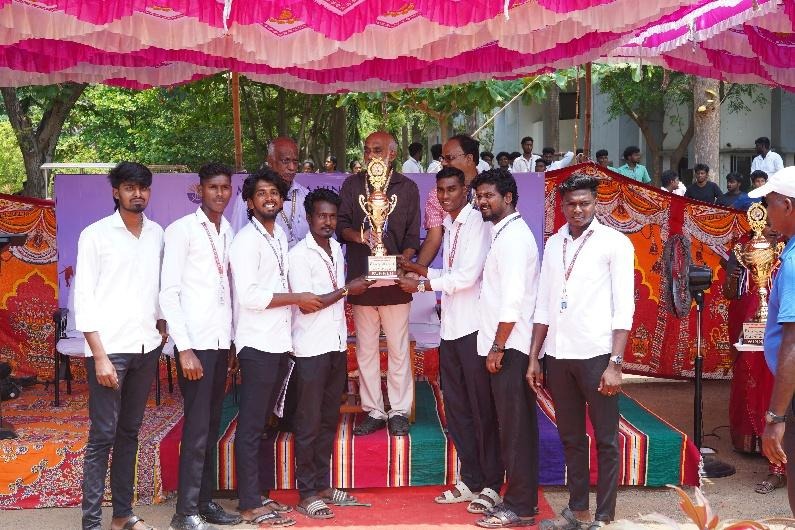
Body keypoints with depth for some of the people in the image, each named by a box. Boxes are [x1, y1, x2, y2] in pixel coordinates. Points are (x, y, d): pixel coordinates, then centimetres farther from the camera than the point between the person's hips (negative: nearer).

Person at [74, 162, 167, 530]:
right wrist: (100, 356, -13)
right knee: (103, 436, -3)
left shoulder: (157, 234, 9)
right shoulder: (95, 235, -4)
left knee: (129, 432, 12)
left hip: (146, 348, 5)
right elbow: (84, 299, -8)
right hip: (109, 348, -5)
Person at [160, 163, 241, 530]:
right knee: (197, 428, -4)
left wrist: (231, 338, 9)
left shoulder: (228, 231, 12)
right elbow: (168, 292, -10)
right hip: (196, 342, -6)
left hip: (221, 341, 6)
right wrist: (185, 348, -15)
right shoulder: (182, 230, -6)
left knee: (212, 426, 11)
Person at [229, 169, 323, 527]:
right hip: (257, 344, -8)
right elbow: (249, 295, -20)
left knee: (261, 423, 14)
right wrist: (297, 298, -15)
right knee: (250, 427, -2)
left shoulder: (280, 236, 13)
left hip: (279, 343, 8)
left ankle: (255, 495, 22)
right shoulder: (246, 240, -11)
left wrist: (300, 302, 6)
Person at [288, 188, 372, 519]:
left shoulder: (336, 248, 10)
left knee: (329, 420, 13)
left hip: (337, 345, 7)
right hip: (312, 349, -7)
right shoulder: (299, 254, -12)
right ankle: (307, 494, 7)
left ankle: (322, 484, 23)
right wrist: (347, 290, -13)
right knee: (308, 423, 0)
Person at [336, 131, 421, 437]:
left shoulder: (407, 188, 5)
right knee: (365, 349, 7)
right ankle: (373, 411, 16)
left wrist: (404, 259, -15)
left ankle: (399, 412, 12)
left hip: (394, 281, -2)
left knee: (398, 348, 2)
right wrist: (358, 235, -20)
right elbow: (340, 225, 1)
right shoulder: (352, 186, 8)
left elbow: (412, 236, 3)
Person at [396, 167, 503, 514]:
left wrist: (422, 285, -12)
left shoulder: (475, 223, -12)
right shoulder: (449, 225, 15)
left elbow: (467, 276, -19)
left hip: (473, 328, -9)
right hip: (451, 327, 9)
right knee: (457, 407, 13)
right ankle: (471, 480, 23)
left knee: (482, 408, -1)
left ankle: (491, 485, 9)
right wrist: (419, 269, 7)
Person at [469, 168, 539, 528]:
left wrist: (497, 346, -18)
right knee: (517, 425, 13)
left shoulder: (513, 236, -13)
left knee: (515, 426, -3)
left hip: (509, 346, -10)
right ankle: (522, 499, 21)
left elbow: (513, 298, -20)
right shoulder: (505, 233, 16)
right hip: (508, 346, 10)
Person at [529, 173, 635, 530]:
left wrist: (615, 363, -14)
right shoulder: (553, 244, 12)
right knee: (570, 438, 13)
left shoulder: (615, 243, -2)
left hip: (596, 354, -5)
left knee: (605, 440, 4)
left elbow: (624, 309, -7)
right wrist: (534, 358, 10)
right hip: (558, 355, 5)